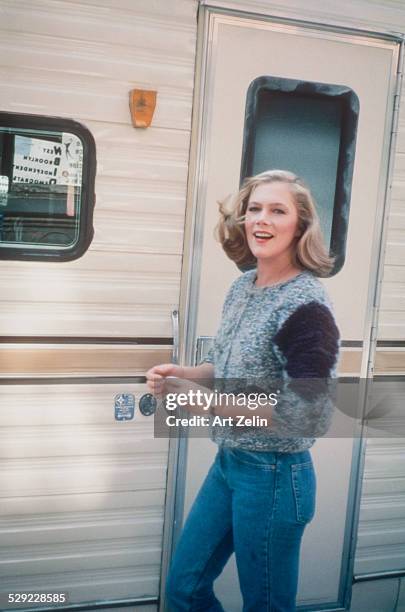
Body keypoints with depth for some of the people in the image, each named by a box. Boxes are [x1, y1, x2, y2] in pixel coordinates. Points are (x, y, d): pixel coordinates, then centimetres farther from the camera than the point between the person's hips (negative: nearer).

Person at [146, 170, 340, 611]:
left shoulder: (306, 306, -21)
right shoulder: (242, 286, 3)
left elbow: (309, 418, -23)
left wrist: (213, 404, -22)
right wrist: (180, 375, -2)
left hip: (274, 477, -8)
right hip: (227, 463, 8)